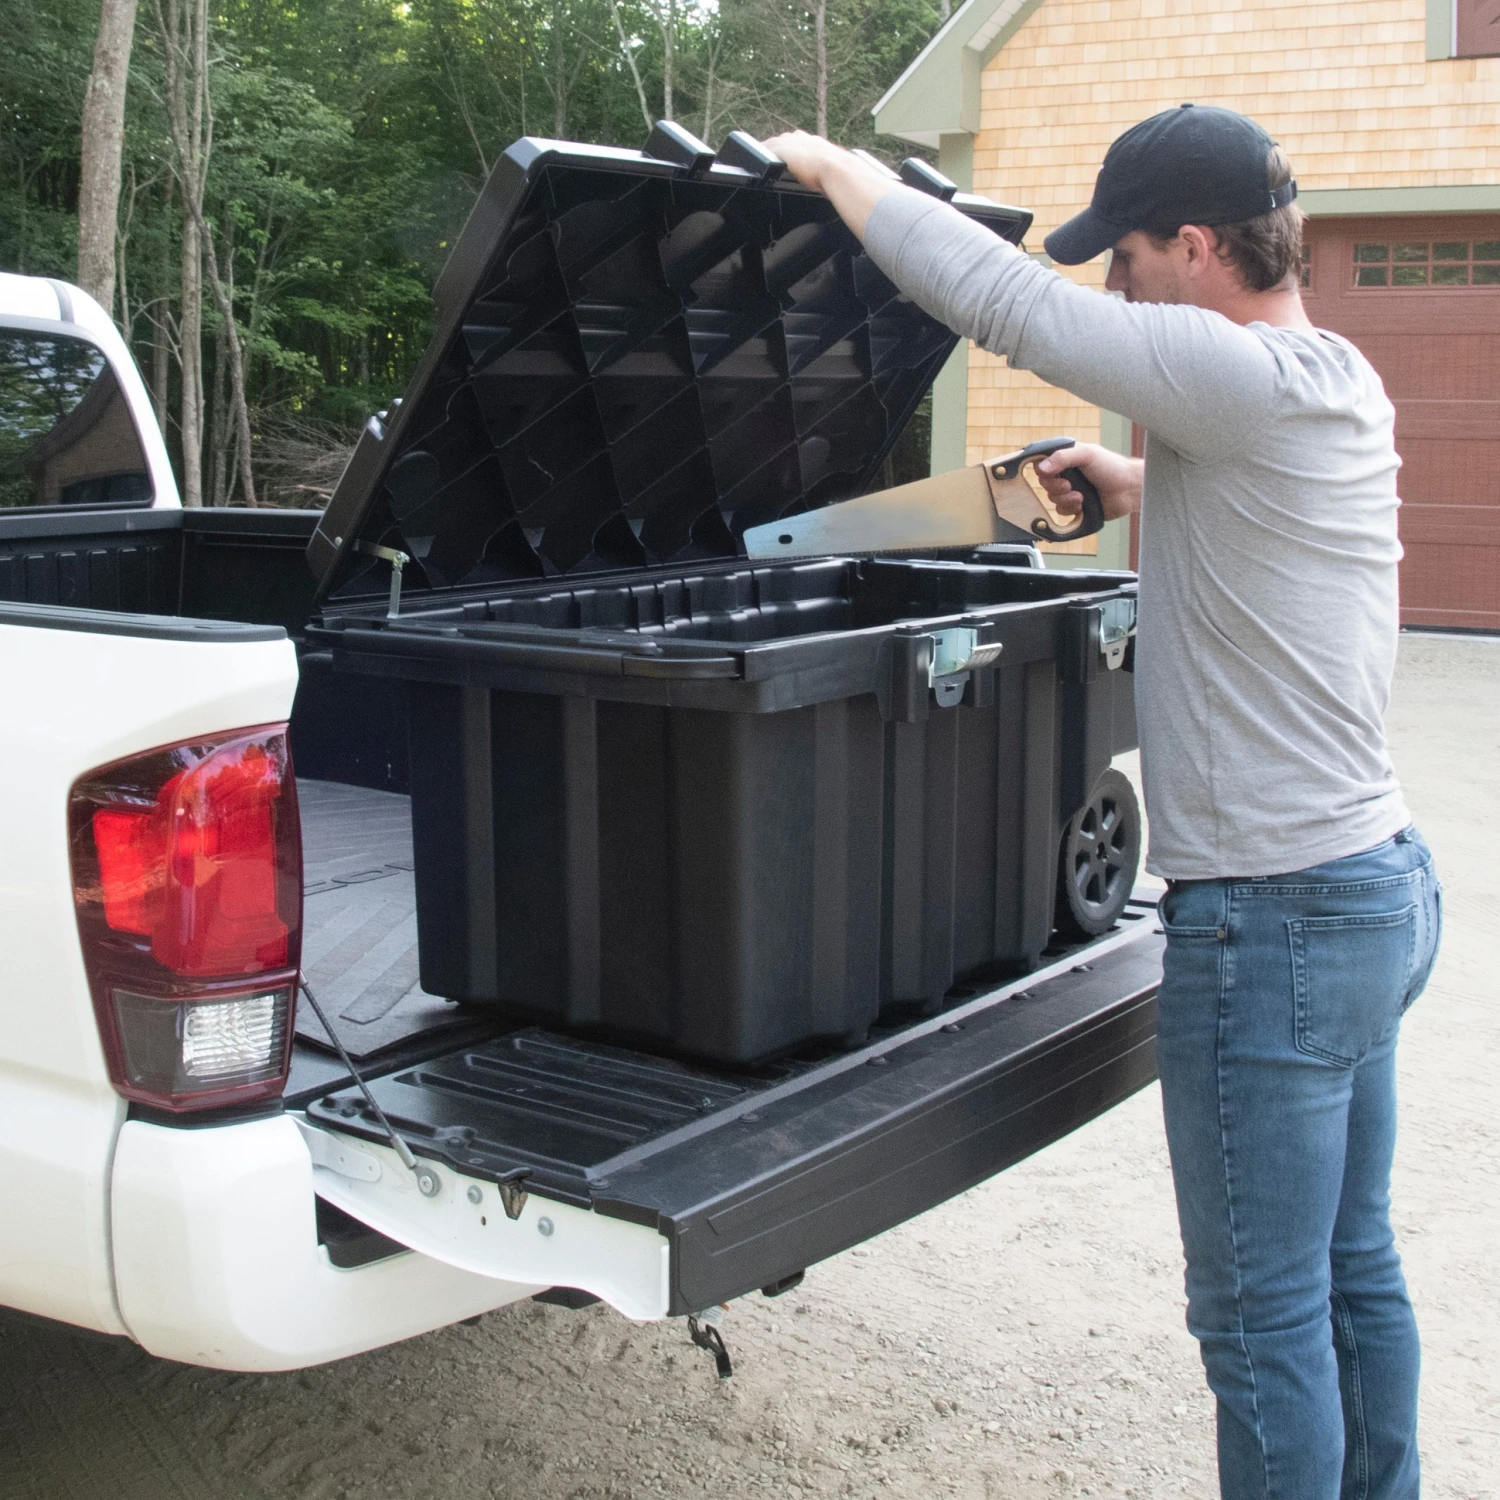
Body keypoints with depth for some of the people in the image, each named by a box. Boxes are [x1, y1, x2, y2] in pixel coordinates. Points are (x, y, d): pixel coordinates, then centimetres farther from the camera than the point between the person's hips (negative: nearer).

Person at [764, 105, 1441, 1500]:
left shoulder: (1246, 381, -21)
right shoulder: (1343, 387, 8)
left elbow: (994, 292, -20)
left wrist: (834, 166, -6)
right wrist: (1130, 490, 15)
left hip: (1270, 918, -10)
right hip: (1380, 879, 10)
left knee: (1263, 1314, 4)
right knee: (1354, 1273, 22)